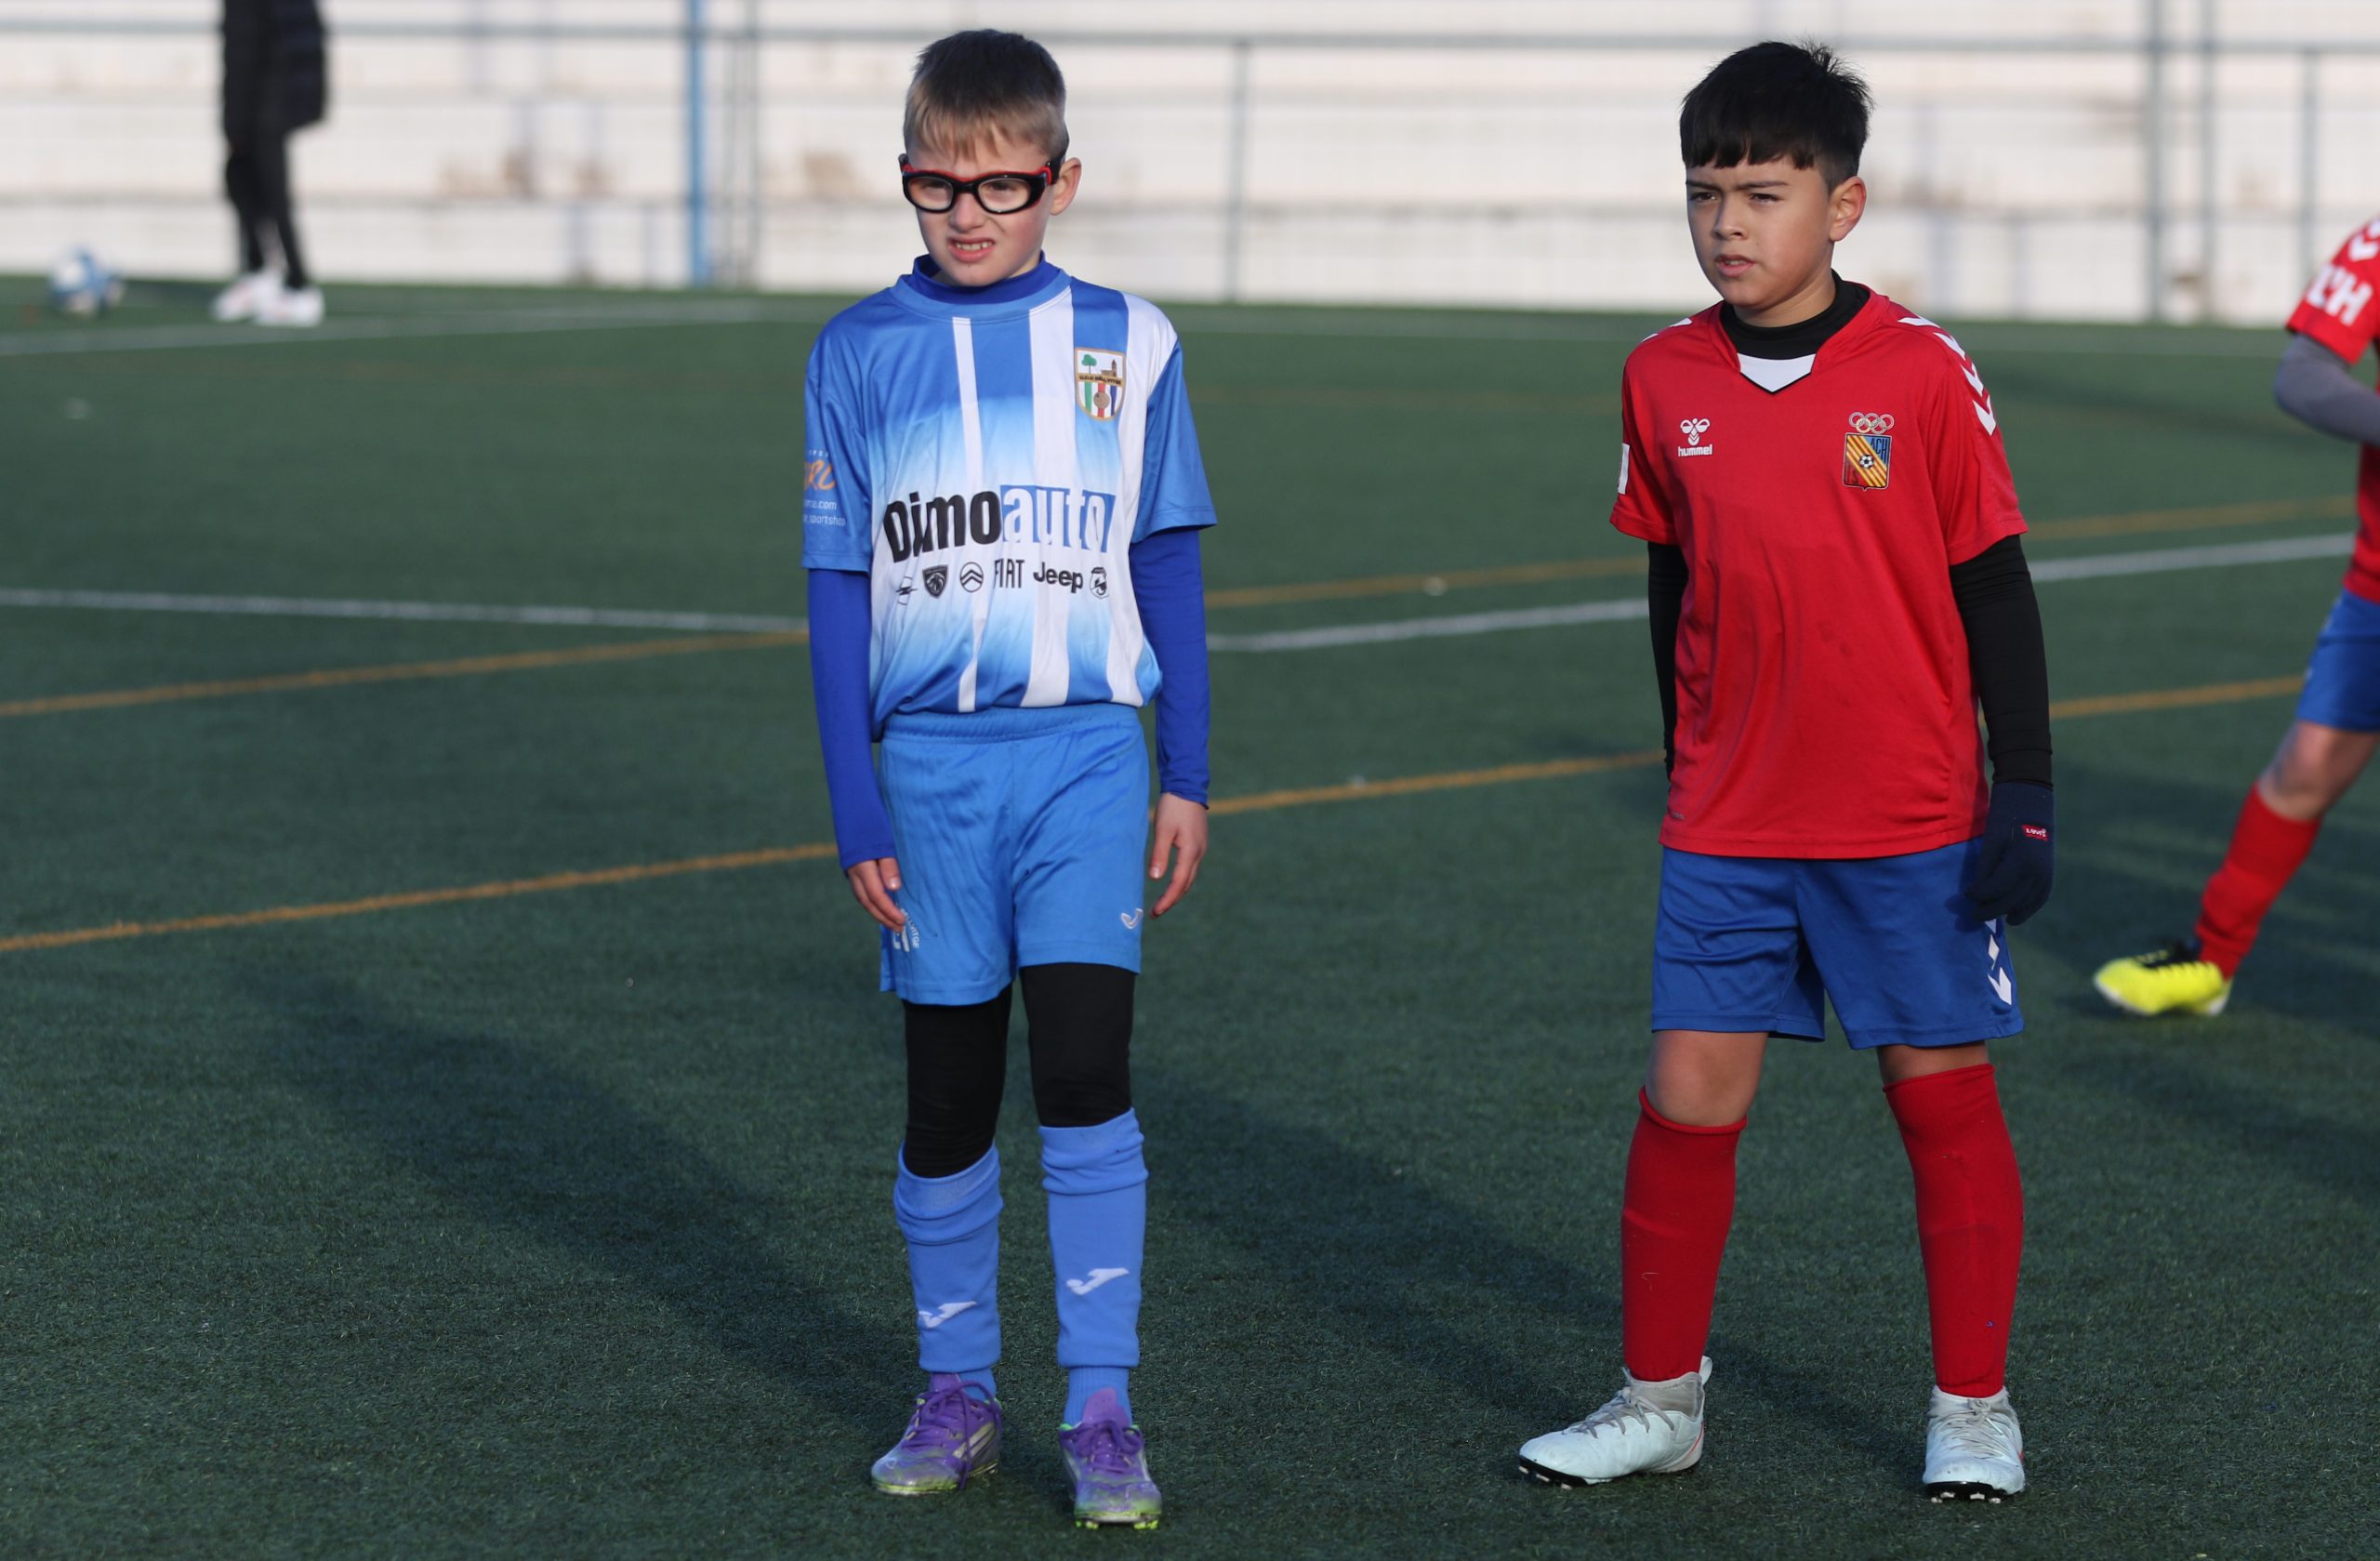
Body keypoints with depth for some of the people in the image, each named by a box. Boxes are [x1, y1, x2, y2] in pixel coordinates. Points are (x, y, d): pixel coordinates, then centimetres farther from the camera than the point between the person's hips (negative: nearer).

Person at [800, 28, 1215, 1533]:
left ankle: (1103, 1406, -8)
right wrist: (855, 809, 1)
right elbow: (840, 589, 4)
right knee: (946, 1094, 7)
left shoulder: (1127, 342, 4)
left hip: (1087, 748, -1)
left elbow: (1170, 565, 9)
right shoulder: (860, 353, 3)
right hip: (931, 760, 1)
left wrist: (1187, 776, 7)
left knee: (1086, 1066, -13)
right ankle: (958, 1391, 20)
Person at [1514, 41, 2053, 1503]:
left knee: (1945, 1100, 4)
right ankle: (1659, 1399, 14)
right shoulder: (1666, 380, 2)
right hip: (1729, 824, 3)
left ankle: (1974, 1409, 17)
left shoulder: (1923, 372, -9)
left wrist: (2024, 796, -6)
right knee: (1689, 1098, 0)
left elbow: (1996, 595, -4)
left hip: (1912, 824, -3)